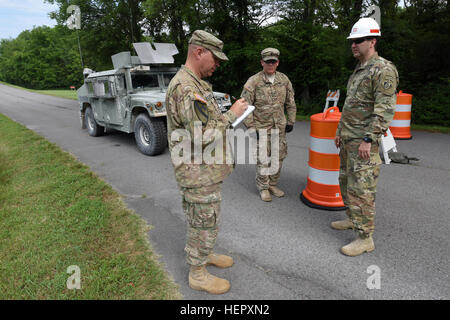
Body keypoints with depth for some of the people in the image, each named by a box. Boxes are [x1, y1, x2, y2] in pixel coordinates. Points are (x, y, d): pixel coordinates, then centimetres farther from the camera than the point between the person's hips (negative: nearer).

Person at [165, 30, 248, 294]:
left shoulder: (197, 84, 12)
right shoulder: (185, 88, -23)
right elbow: (202, 137, -27)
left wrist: (229, 115, 8)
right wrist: (231, 115, -18)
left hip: (206, 170, 10)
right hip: (199, 173, -10)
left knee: (203, 219, 24)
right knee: (205, 223, 5)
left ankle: (204, 254, 44)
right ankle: (198, 273, 25)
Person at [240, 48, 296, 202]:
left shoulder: (284, 80, 5)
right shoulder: (253, 81, -10)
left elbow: (290, 103, 14)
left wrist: (291, 121, 10)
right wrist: (251, 127, -12)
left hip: (280, 127, 5)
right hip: (261, 127, -4)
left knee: (278, 157, 12)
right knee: (263, 160, 1)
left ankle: (273, 184, 28)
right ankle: (263, 188, 17)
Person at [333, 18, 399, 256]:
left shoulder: (383, 69, -12)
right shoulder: (358, 71, 17)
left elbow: (385, 109, -20)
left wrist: (368, 139, -24)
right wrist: (340, 131, 20)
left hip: (364, 141, -10)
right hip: (348, 138, 10)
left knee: (361, 188, -8)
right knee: (346, 180, 18)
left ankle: (365, 238, 2)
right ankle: (352, 218, 34)